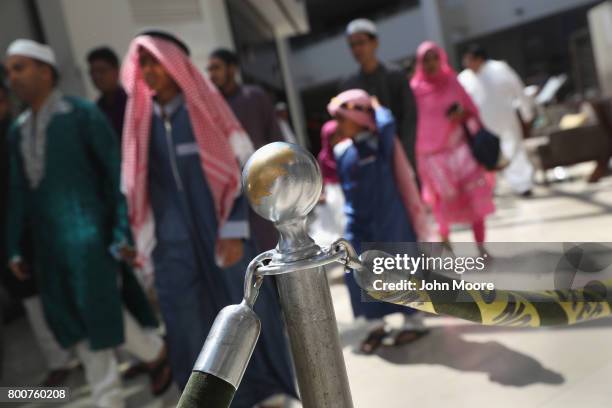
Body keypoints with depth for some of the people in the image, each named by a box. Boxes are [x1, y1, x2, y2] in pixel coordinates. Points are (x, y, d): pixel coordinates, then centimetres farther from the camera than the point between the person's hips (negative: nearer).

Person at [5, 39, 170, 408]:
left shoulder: (82, 114, -5)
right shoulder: (18, 130, 13)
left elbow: (118, 172, -8)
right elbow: (19, 191, 14)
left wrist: (124, 231, -14)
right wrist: (15, 247, 10)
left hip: (89, 235, -6)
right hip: (49, 243, 6)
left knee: (102, 311, -4)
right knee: (81, 325, 9)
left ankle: (157, 352, 26)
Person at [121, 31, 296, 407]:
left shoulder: (206, 107, -1)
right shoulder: (142, 118, 10)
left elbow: (241, 169, -6)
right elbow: (141, 183, 13)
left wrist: (235, 231, -13)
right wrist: (148, 241, 9)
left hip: (220, 234, -3)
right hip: (173, 242, 3)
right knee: (186, 328, 4)